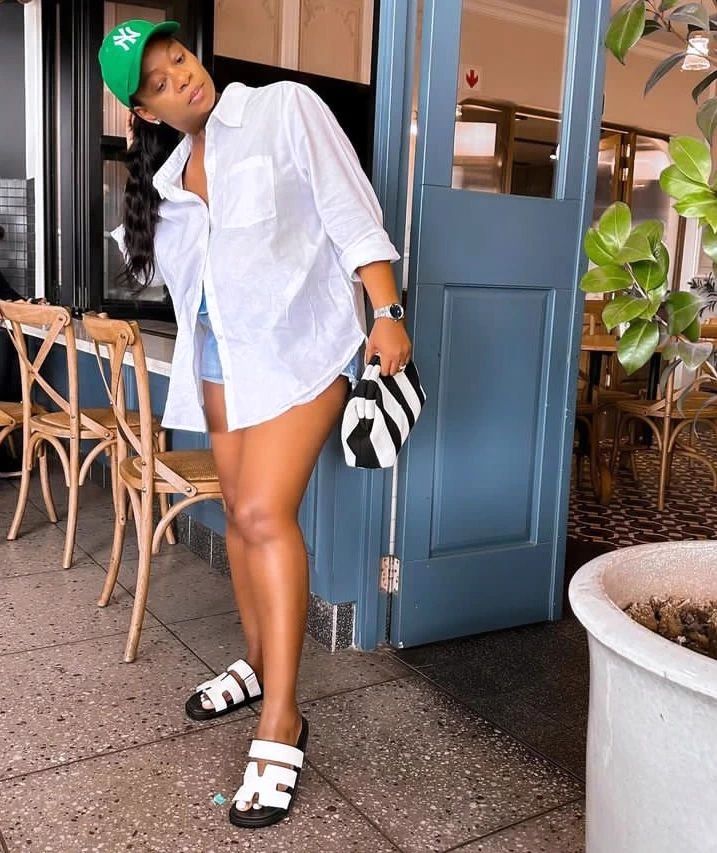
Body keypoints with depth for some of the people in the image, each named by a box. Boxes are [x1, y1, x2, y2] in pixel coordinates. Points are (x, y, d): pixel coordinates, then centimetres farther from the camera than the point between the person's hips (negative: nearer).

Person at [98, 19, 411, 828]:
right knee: (240, 513, 10)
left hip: (297, 346, -6)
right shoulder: (167, 175, 15)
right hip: (217, 361, 7)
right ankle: (257, 664, 29)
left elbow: (352, 213, -8)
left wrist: (387, 314, -17)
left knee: (265, 513, -18)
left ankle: (281, 721, -10)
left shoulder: (285, 108, -2)